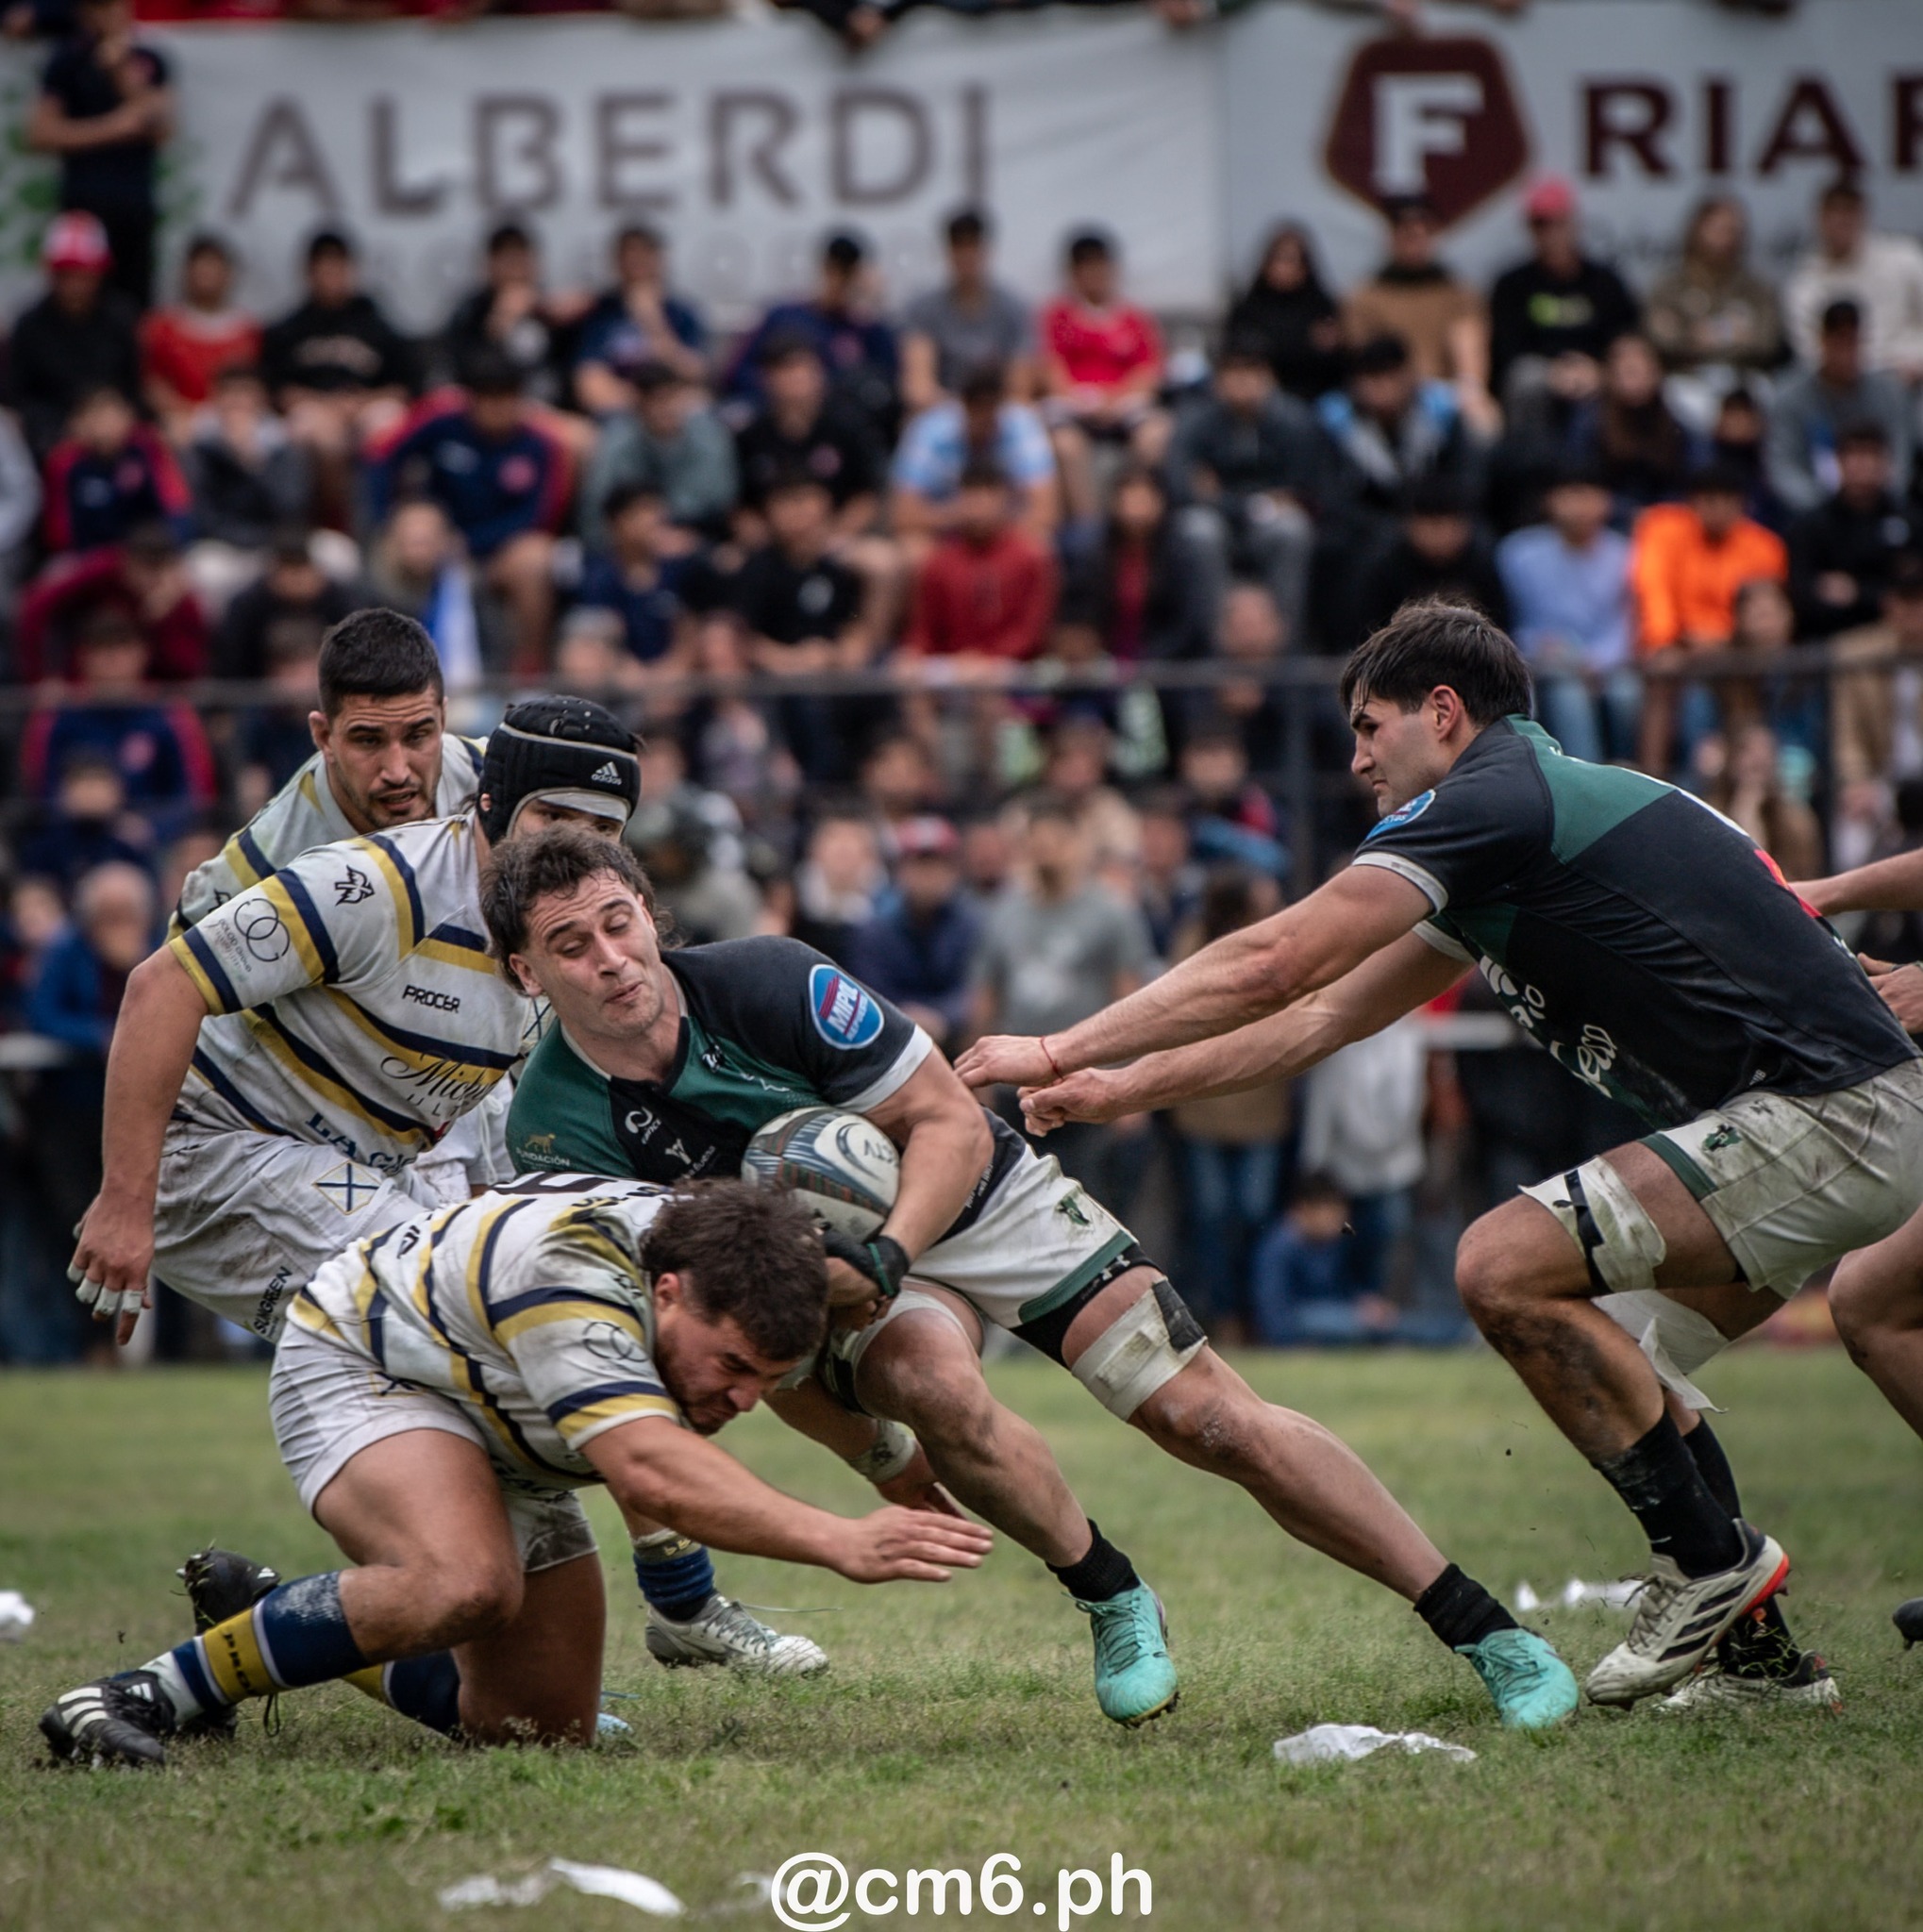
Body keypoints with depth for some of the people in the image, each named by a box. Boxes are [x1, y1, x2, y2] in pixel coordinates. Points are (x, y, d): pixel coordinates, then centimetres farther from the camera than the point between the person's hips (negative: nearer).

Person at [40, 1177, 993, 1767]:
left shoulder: (726, 1269, -16)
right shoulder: (573, 1273, -40)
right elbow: (649, 1470, -52)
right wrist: (841, 1543, -59)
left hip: (506, 1453, 8)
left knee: (541, 1727, 5)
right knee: (466, 1583, -38)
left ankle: (280, 1619, 24)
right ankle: (154, 1694, -27)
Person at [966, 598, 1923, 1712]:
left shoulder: (1491, 800, -9)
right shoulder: (1536, 808, 21)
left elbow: (1271, 965, -11)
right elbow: (1329, 1015, 26)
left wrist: (1061, 1051, -3)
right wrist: (1120, 1088, 23)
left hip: (1827, 1114, -11)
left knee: (1507, 1268, -15)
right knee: (1607, 1360, 19)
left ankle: (1713, 1559, -6)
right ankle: (1759, 1651, 18)